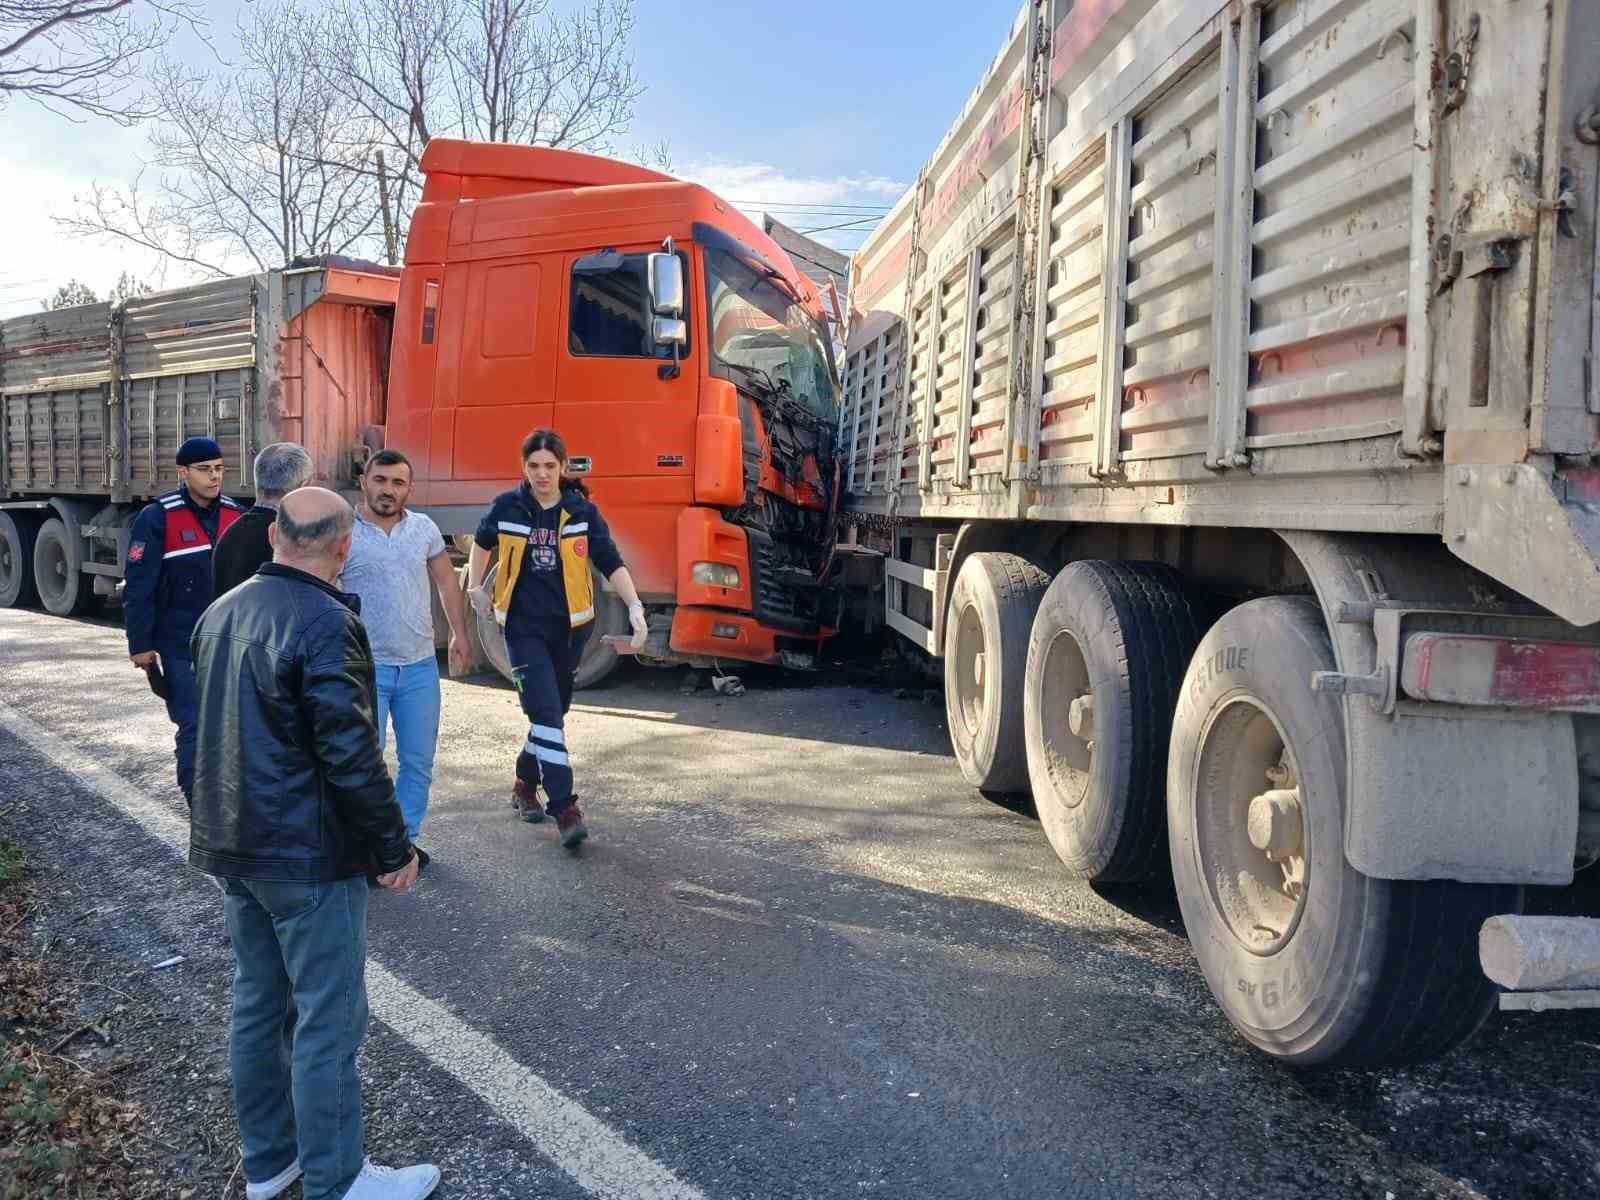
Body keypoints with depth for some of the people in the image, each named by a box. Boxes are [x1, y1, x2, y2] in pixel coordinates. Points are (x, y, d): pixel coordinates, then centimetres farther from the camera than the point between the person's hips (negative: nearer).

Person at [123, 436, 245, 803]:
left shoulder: (236, 515, 6)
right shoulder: (157, 518, -8)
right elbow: (138, 588, -9)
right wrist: (140, 645, -11)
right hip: (181, 647, -5)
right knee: (194, 726, -5)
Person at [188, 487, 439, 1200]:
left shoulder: (222, 612, 7)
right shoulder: (326, 622, -20)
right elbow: (350, 753, -22)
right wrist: (395, 848, -13)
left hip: (232, 847, 9)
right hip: (309, 855, -9)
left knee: (256, 1003, 18)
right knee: (327, 1021, 2)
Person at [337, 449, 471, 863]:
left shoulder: (425, 528, 4)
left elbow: (447, 583, 13)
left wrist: (460, 635, 9)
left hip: (420, 665, 4)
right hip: (365, 667, -4)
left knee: (418, 761, 12)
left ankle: (404, 837, 27)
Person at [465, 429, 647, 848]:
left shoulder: (582, 511, -4)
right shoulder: (507, 507, -3)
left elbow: (611, 562, -7)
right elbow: (482, 541, 16)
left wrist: (635, 607, -19)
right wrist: (475, 587, 16)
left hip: (569, 626, 2)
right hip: (524, 627, -2)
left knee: (553, 710, 14)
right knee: (546, 714, -11)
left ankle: (526, 783, 36)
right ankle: (565, 808, -11)